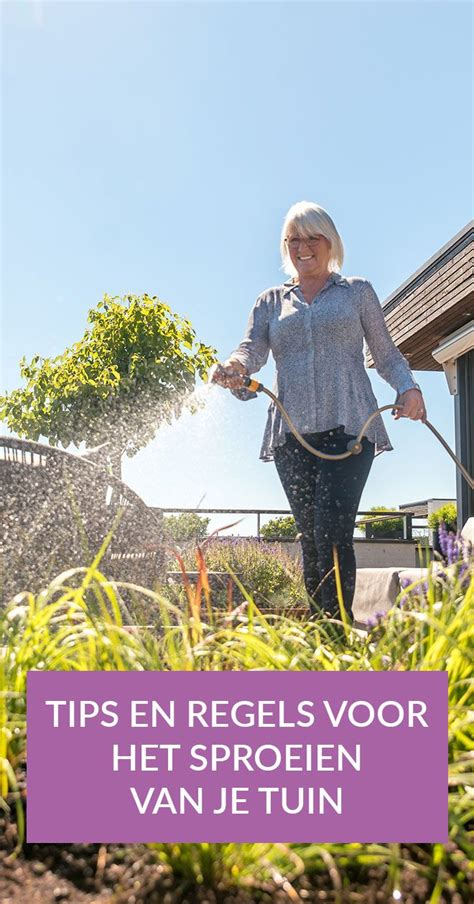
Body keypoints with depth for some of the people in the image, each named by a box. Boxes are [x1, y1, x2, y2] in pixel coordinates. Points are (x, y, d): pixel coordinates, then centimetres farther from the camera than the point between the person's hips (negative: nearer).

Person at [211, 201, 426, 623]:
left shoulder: (358, 291, 17)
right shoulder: (271, 301, 20)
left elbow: (386, 353, 15)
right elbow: (252, 348, 4)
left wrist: (408, 386, -6)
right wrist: (235, 367, -20)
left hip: (347, 428, -2)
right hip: (291, 433, 3)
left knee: (332, 532, -17)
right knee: (310, 538, 3)